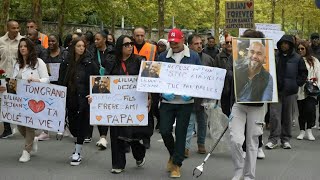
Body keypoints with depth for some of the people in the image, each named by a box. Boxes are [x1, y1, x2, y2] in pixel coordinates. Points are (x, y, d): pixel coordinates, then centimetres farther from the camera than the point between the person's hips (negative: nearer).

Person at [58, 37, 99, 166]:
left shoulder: (89, 63, -4)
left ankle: (78, 153, 8)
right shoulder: (66, 63, 5)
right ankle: (79, 143, 36)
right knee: (72, 125, 8)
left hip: (84, 99, -3)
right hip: (70, 99, 3)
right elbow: (61, 81, 9)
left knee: (82, 125, -1)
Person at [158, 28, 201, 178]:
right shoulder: (163, 57, 3)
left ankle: (177, 164, 13)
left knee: (181, 132, 2)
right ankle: (173, 154, 27)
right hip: (167, 100, 2)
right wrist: (163, 91, -10)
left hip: (185, 101, -1)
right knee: (164, 131, -2)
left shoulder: (193, 56, 0)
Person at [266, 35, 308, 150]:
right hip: (276, 90, 0)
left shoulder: (297, 58, 1)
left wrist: (297, 84, -1)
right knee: (274, 114, -6)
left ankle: (286, 139, 17)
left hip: (290, 92, 0)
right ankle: (273, 139, -1)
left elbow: (303, 73, 7)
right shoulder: (275, 57, 3)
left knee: (287, 116, 8)